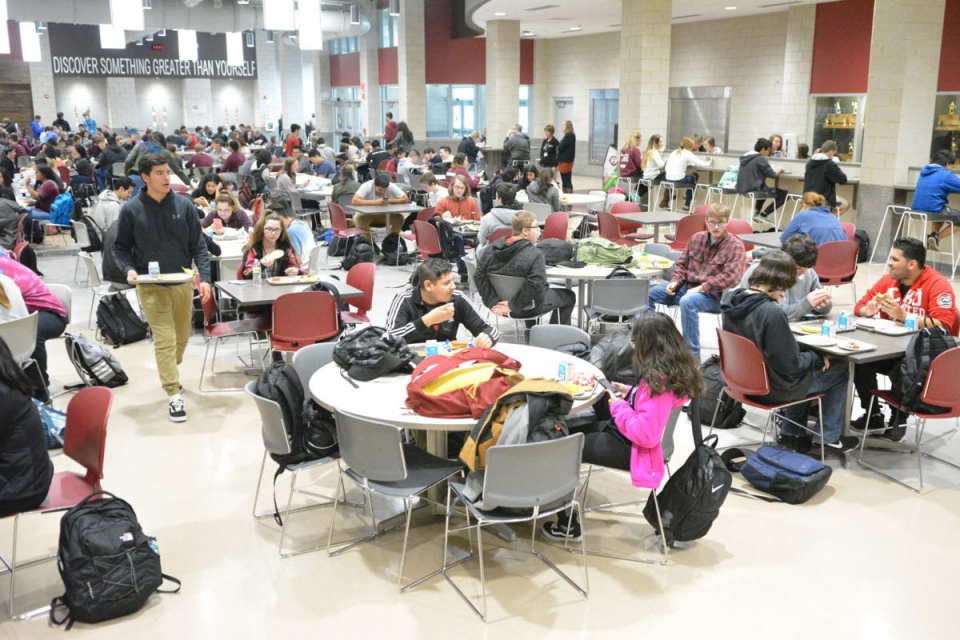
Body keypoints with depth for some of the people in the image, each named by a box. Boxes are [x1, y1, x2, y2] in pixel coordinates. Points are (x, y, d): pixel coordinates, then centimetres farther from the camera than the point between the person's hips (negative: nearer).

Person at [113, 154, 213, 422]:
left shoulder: (184, 205, -2)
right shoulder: (131, 209, -5)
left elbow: (198, 245, 0)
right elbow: (120, 247, 3)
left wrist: (205, 277, -11)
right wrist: (129, 269, -16)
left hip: (183, 283, 3)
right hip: (151, 286, -3)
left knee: (182, 336, 16)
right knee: (165, 339, -7)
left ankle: (169, 373, 43)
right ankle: (174, 395, -2)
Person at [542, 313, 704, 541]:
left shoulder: (658, 381, -32)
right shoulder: (674, 369, -2)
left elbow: (646, 434, -33)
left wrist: (618, 406, -21)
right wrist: (631, 393, 6)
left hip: (630, 447, -10)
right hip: (627, 434, 10)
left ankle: (567, 524, 16)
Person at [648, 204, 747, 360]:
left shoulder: (735, 246, -7)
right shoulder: (697, 238, 10)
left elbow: (730, 277, -19)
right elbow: (682, 263, 18)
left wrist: (701, 288, -23)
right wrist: (675, 281, -2)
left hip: (714, 295, -7)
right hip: (687, 286, 7)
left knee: (687, 302, -38)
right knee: (648, 293, -6)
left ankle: (693, 354, -30)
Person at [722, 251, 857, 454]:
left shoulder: (731, 299, -6)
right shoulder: (772, 312, -32)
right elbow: (790, 365, -23)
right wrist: (818, 358, -4)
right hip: (771, 389, -8)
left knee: (808, 367, 31)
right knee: (840, 372, 13)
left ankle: (791, 433, 34)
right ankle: (830, 438, 27)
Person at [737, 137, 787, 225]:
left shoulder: (745, 157, 11)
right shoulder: (761, 159, -12)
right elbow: (772, 174, -10)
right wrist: (779, 170, 11)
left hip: (742, 190, 9)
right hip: (755, 190, -9)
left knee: (765, 189, 38)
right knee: (784, 194, 0)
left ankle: (756, 213, 25)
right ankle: (762, 215, -1)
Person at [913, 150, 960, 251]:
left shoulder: (924, 171, 13)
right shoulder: (947, 175, -9)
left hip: (916, 209, 8)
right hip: (934, 211, -8)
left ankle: (933, 235, 18)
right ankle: (936, 237, 1)